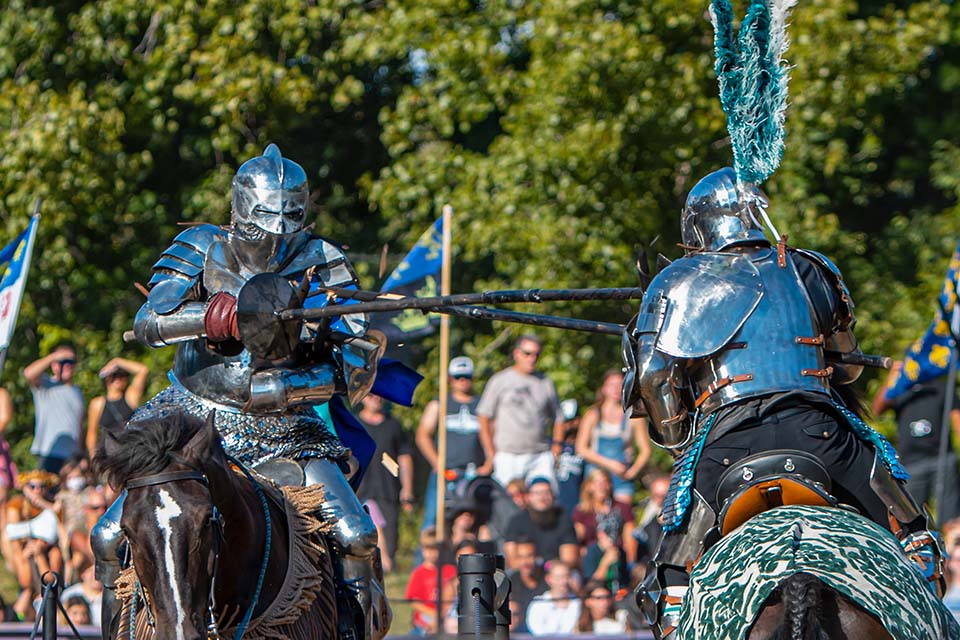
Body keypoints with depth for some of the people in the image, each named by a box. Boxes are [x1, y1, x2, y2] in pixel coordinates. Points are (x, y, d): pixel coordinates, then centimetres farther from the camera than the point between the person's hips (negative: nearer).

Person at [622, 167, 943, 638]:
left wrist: (677, 439, 15)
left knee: (672, 582, 4)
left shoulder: (678, 285, 11)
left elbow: (654, 376, 1)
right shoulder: (811, 271, 20)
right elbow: (847, 365, 29)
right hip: (820, 430, 2)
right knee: (913, 545, 13)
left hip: (727, 439, -2)